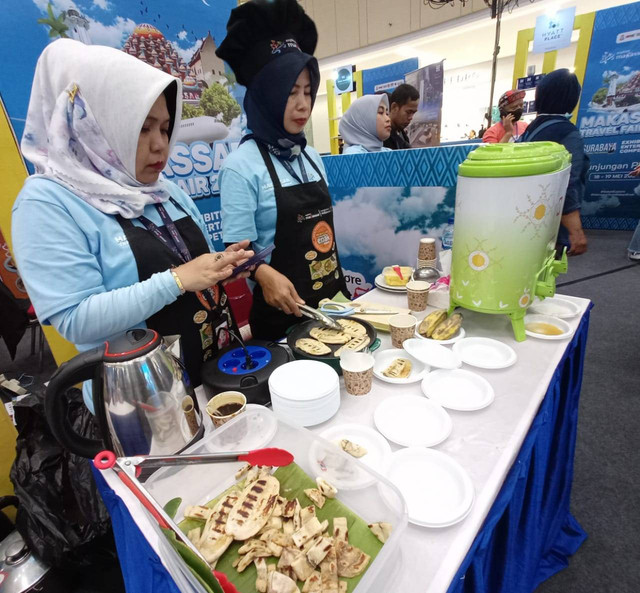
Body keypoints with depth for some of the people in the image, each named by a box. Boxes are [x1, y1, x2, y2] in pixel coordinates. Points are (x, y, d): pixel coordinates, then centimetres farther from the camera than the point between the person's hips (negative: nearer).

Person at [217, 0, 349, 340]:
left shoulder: (311, 156, 6)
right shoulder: (242, 165, -13)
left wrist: (340, 285, 13)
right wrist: (266, 275, -33)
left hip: (331, 299, 7)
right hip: (282, 311, -6)